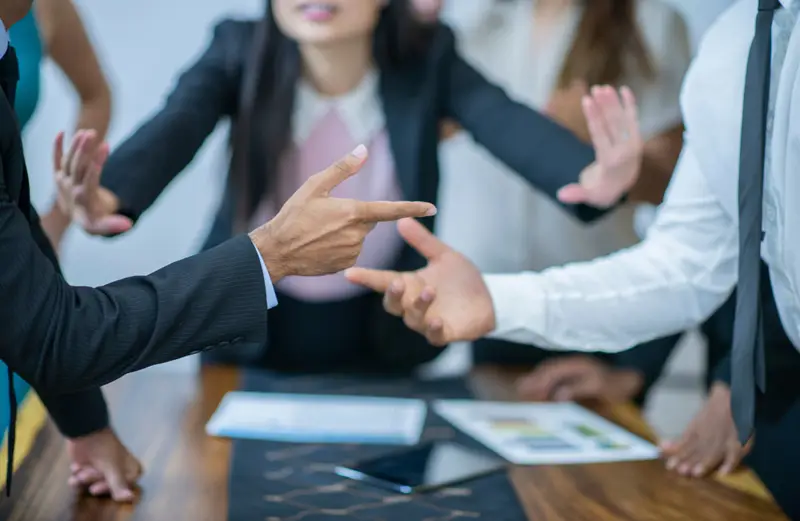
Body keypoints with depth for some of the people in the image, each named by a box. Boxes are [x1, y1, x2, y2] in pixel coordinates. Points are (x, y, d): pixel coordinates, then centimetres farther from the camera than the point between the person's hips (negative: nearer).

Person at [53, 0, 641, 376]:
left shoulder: (428, 58, -16)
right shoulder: (240, 51, -16)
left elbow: (511, 124, -32)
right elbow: (171, 131, -33)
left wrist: (592, 180, -54)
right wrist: (109, 198, -55)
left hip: (378, 338, 0)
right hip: (250, 331, 0)